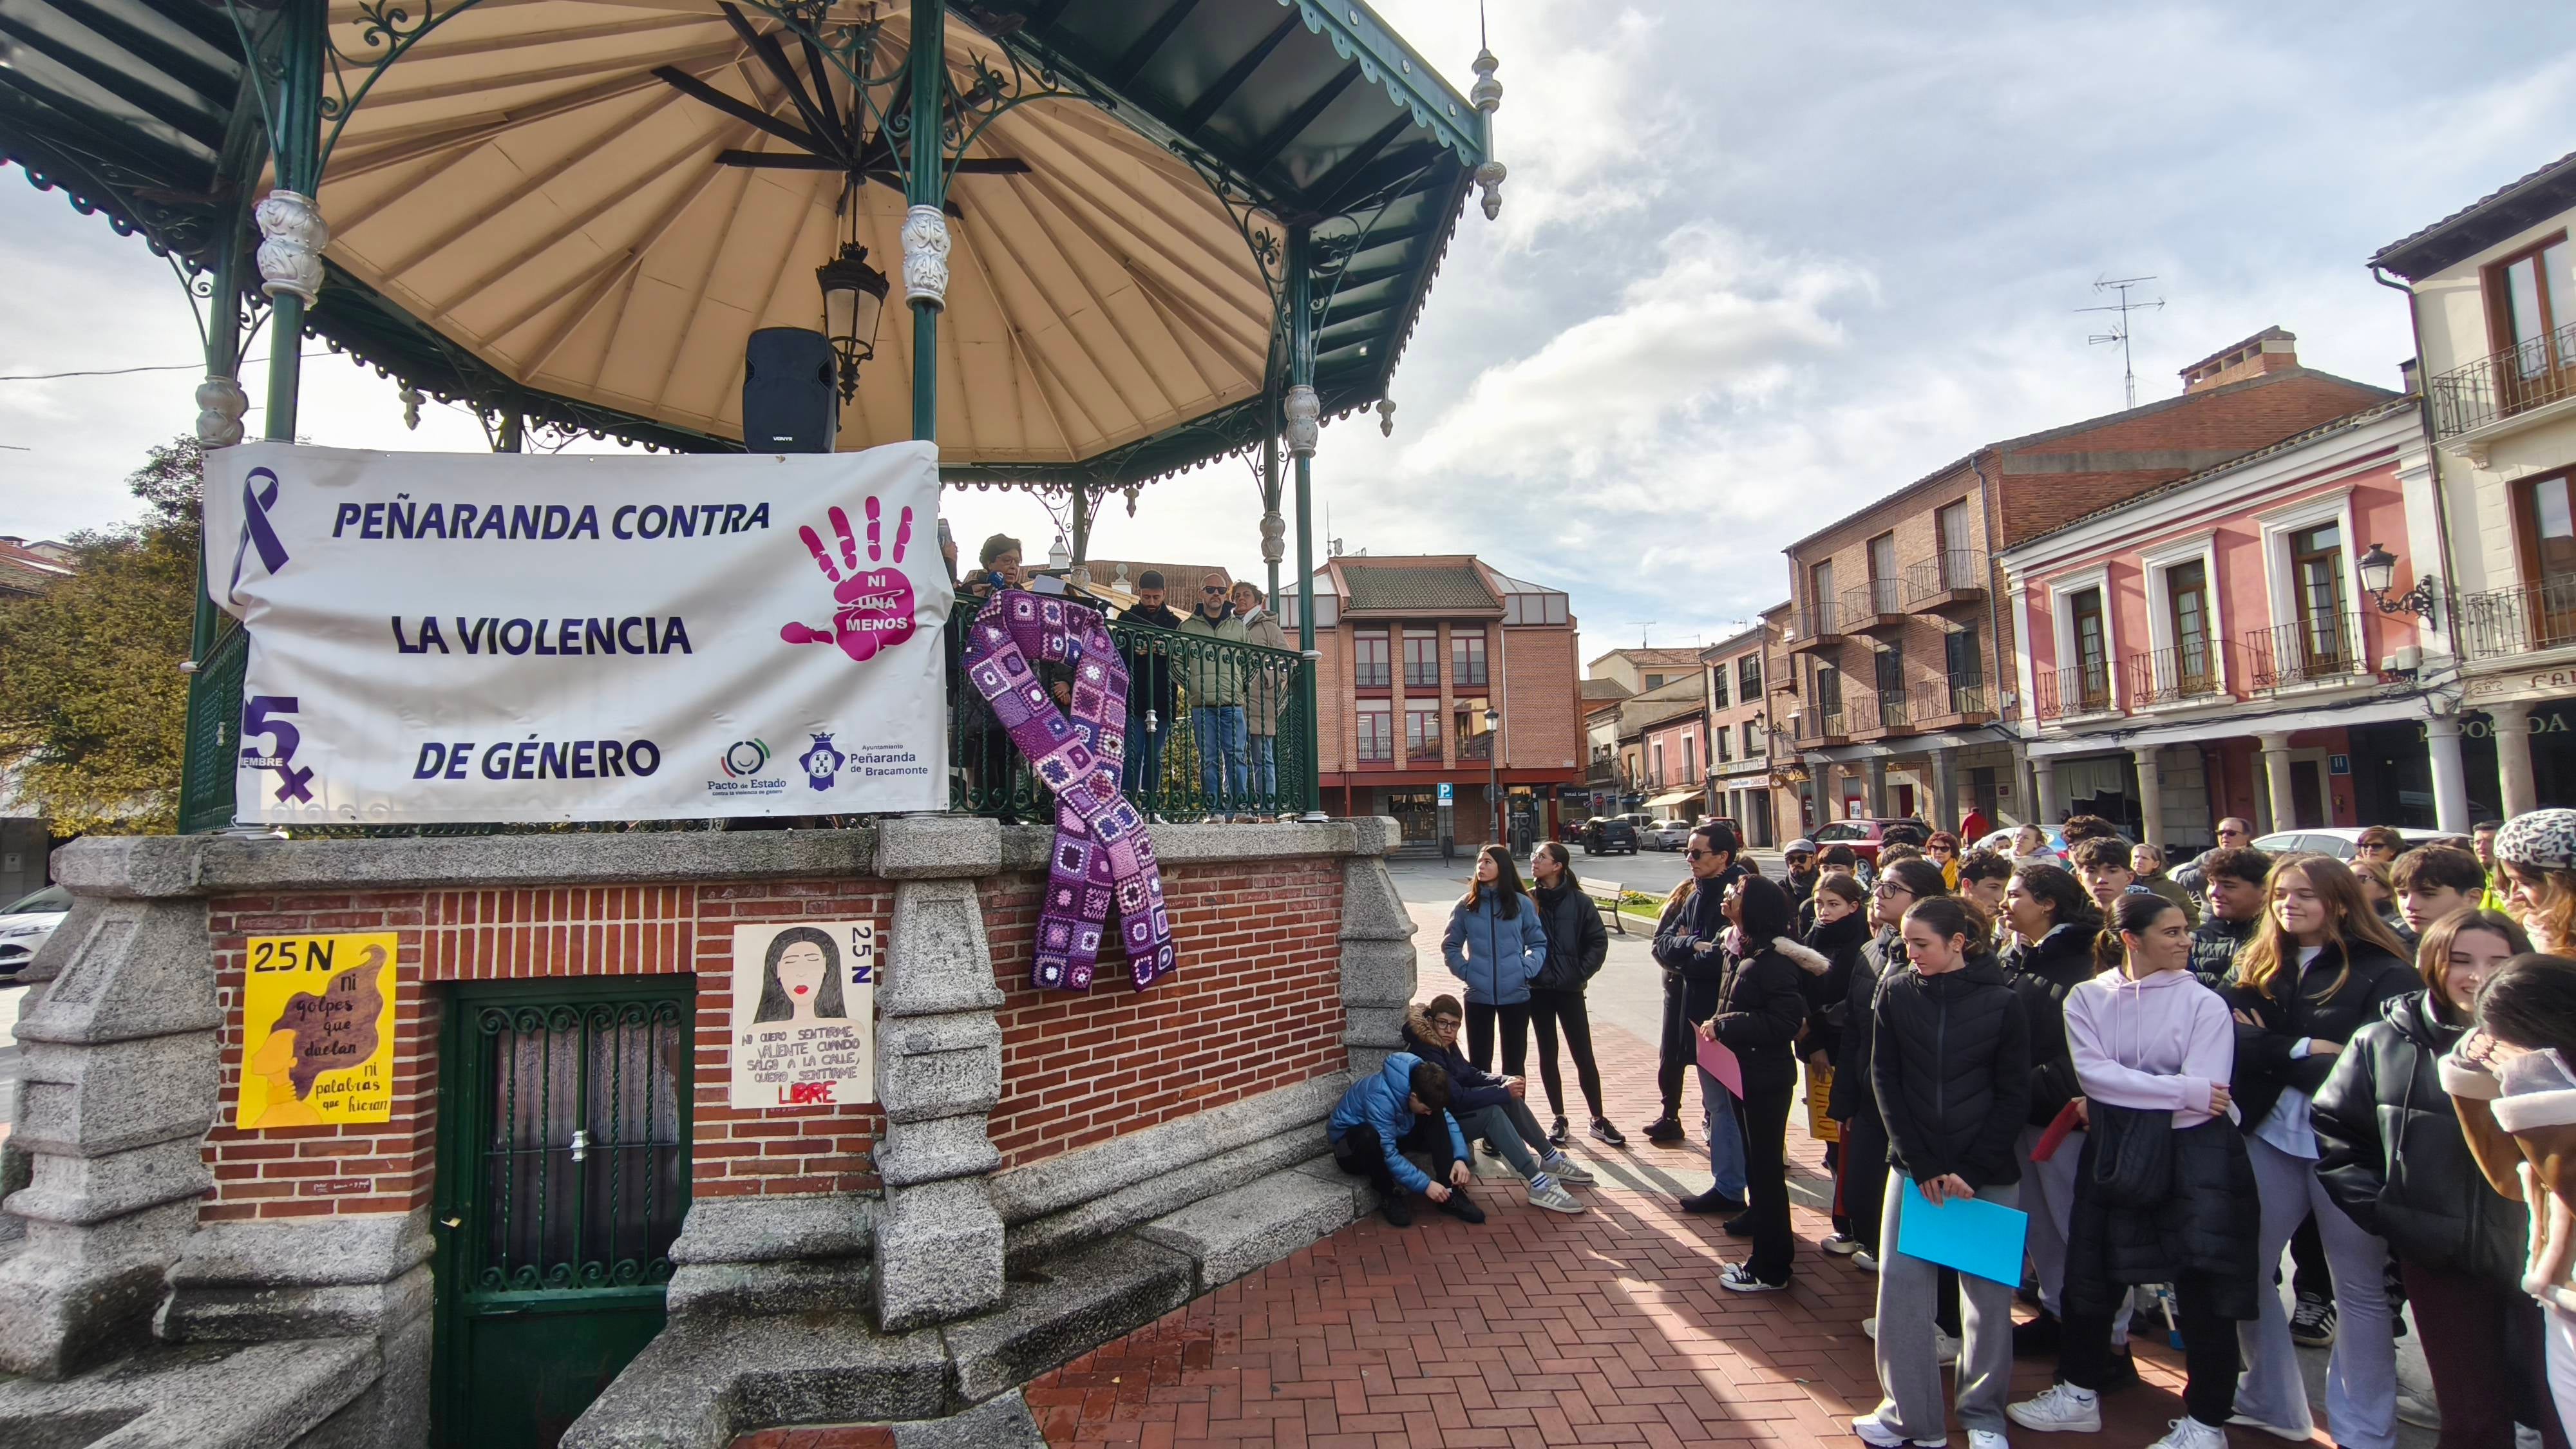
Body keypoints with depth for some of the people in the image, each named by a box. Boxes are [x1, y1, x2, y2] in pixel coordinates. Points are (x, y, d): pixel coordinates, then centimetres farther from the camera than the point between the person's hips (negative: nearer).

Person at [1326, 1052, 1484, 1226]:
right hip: (1352, 1143, -6)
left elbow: (1447, 1120, -5)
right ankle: (1389, 1197, -17)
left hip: (1391, 1136, 7)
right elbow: (1388, 1155, -34)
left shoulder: (1419, 1084, -15)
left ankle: (1450, 1192, -13)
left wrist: (1460, 1158, -20)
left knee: (1438, 1117, -14)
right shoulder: (1380, 1097, -36)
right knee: (1368, 1135, -41)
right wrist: (1425, 1185, -32)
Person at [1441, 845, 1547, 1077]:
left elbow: (1539, 943, 6)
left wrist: (1527, 971, -8)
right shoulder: (1466, 906, 2)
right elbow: (1450, 945, 9)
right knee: (1479, 1061, 6)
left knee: (1514, 1061, 9)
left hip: (1516, 994, 0)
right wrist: (1465, 971, -5)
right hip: (1478, 995, 1)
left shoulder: (1522, 904, -1)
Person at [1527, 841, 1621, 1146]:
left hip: (1569, 989, -2)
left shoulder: (1579, 901, -7)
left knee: (1584, 1056, 2)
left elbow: (1598, 942, -1)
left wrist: (1581, 973, -7)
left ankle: (1598, 1119, 16)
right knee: (1547, 1055, 10)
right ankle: (1558, 1118, 22)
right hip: (1537, 990, 2)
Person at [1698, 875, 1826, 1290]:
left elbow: (1785, 1021, -25)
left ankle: (1771, 1269, 13)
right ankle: (1766, 1256, 31)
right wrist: (1719, 1026, 2)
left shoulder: (1774, 959, -20)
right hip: (1745, 1072, 9)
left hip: (1766, 1079, -9)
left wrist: (1724, 1025, -23)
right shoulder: (1744, 951, 9)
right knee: (1756, 1164, 18)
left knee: (1765, 1169, 1)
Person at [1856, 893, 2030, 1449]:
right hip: (1915, 1167, 2)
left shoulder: (2001, 1003, -5)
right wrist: (1923, 1165, -7)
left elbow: (2014, 1097, -3)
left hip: (1988, 1173, -1)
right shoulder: (1896, 994, -1)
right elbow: (1886, 1081, -1)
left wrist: (1970, 1171, -9)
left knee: (1989, 1292, 5)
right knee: (1901, 1284, 0)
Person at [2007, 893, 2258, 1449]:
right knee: (2092, 1273, 13)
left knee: (2202, 1287, 5)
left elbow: (2205, 1099, -16)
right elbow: (2092, 1075, -14)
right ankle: (2079, 1393, 31)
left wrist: (2123, 1095, -13)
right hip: (2111, 1155, 3)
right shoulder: (2086, 998, -1)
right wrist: (2183, 1090, -19)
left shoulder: (2204, 1004, -7)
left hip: (2192, 1157, -3)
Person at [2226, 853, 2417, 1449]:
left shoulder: (2384, 973, -6)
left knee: (2360, 1287, 8)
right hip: (2270, 1136, 5)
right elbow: (2233, 1041, -3)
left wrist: (2274, 1054, -12)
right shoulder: (2257, 969, 8)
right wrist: (2304, 1050, -15)